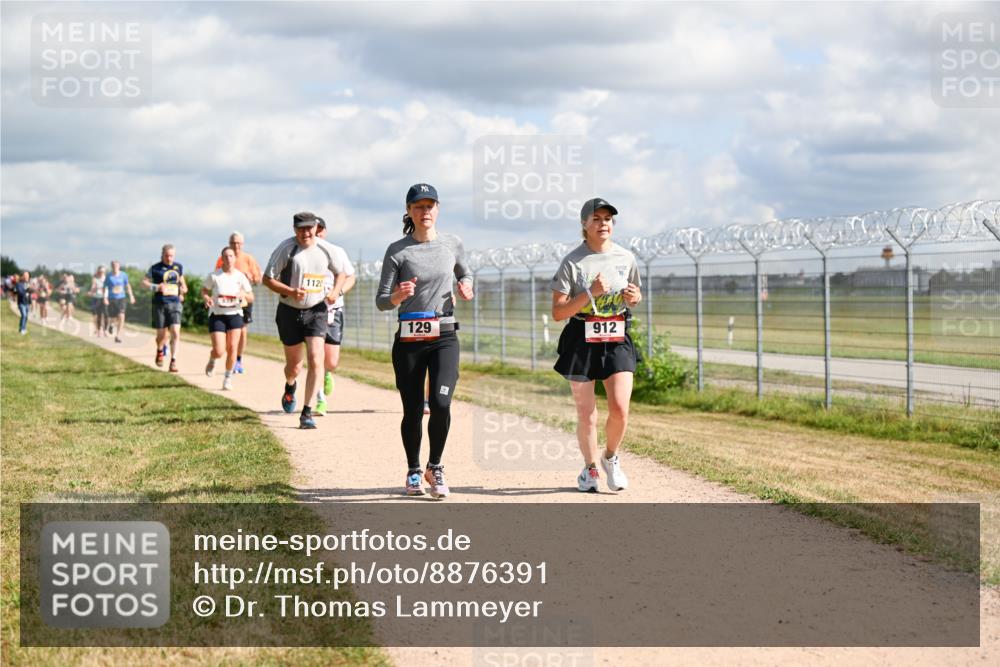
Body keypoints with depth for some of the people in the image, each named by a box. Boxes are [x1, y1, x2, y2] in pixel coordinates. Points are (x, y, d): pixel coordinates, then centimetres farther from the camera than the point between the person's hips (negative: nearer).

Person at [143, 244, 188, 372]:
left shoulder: (178, 267, 10)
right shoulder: (155, 268, -1)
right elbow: (144, 282, 1)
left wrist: (183, 288, 10)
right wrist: (156, 287, -15)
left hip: (175, 304, 2)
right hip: (160, 304, -2)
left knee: (175, 332, -14)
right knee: (161, 335, 6)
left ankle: (173, 362, -12)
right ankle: (160, 351, 40)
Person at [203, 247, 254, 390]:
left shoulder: (240, 276, 2)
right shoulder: (215, 276, -3)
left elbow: (251, 298, 6)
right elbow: (204, 290, 10)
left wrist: (244, 295, -17)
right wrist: (206, 298, -13)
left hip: (234, 315, 2)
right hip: (217, 315, -2)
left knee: (232, 347, -7)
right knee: (219, 351, -9)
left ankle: (228, 378, 11)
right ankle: (211, 361, 29)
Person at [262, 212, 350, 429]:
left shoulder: (327, 250, -2)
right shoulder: (285, 249, -11)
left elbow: (341, 272, 16)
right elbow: (268, 279, -8)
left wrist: (335, 292, -4)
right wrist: (291, 292, -22)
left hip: (316, 311, 1)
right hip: (289, 312, -1)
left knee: (316, 360, -16)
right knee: (294, 365, 10)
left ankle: (307, 412, -11)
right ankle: (290, 387, 48)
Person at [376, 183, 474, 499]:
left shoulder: (452, 244, 5)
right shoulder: (397, 251, -2)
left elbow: (464, 273, 24)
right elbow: (381, 301, -2)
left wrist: (465, 286, 1)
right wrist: (397, 296, -24)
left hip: (444, 336, 1)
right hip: (408, 339, -1)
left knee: (441, 403, -16)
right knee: (413, 411, 4)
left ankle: (435, 466, 6)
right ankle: (413, 472, 26)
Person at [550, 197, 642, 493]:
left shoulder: (626, 258, 6)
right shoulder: (573, 262, -5)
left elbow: (635, 296, 21)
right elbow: (557, 312, -9)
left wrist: (634, 297, -3)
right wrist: (591, 293, -19)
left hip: (617, 341, 2)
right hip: (582, 341, -2)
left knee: (620, 409, -10)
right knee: (586, 414, 2)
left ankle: (610, 458, 19)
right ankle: (590, 468, 25)